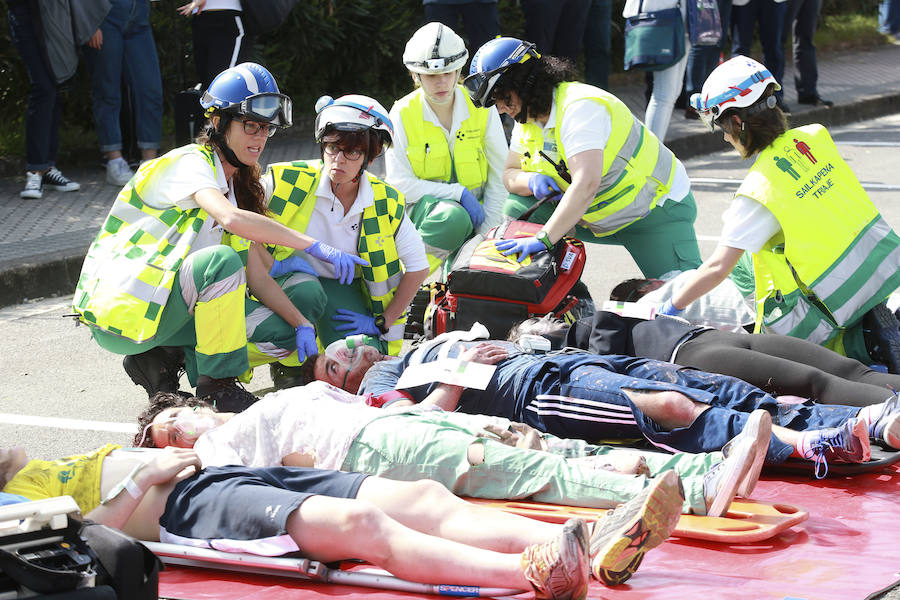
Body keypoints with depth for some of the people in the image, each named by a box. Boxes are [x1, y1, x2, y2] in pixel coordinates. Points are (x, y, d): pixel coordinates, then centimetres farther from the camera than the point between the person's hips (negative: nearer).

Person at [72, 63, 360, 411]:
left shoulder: (235, 185, 16)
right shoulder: (189, 163, -11)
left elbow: (256, 275, 10)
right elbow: (232, 219, -33)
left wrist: (302, 324, -4)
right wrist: (314, 246, -31)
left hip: (164, 308, 9)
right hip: (119, 313, -9)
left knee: (280, 329, -4)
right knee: (222, 261, -32)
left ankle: (160, 357, 4)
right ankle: (217, 385, -18)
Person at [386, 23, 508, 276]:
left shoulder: (481, 109, -2)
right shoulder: (403, 114, -5)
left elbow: (500, 178, -2)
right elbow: (399, 184, -10)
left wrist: (485, 234, -11)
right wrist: (458, 193, -20)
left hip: (470, 213, 1)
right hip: (421, 208, -1)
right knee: (451, 216, -39)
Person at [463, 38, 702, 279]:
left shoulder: (579, 107, -28)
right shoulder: (528, 118, 2)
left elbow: (586, 185, -39)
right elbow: (510, 174, 7)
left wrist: (543, 239, -45)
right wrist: (531, 181, -18)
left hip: (658, 209, -8)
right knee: (518, 209, -3)